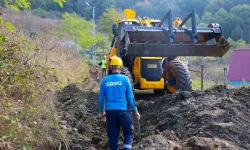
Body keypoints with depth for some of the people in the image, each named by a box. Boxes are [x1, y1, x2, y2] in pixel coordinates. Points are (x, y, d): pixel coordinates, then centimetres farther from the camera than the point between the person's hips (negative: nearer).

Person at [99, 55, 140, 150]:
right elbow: (130, 97, -3)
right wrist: (135, 110, 7)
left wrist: (102, 112, 21)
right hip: (123, 110, -2)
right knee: (129, 132, 11)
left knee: (113, 135, 12)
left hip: (110, 111, 2)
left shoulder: (104, 81, 2)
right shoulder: (124, 79, -5)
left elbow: (101, 99, 7)